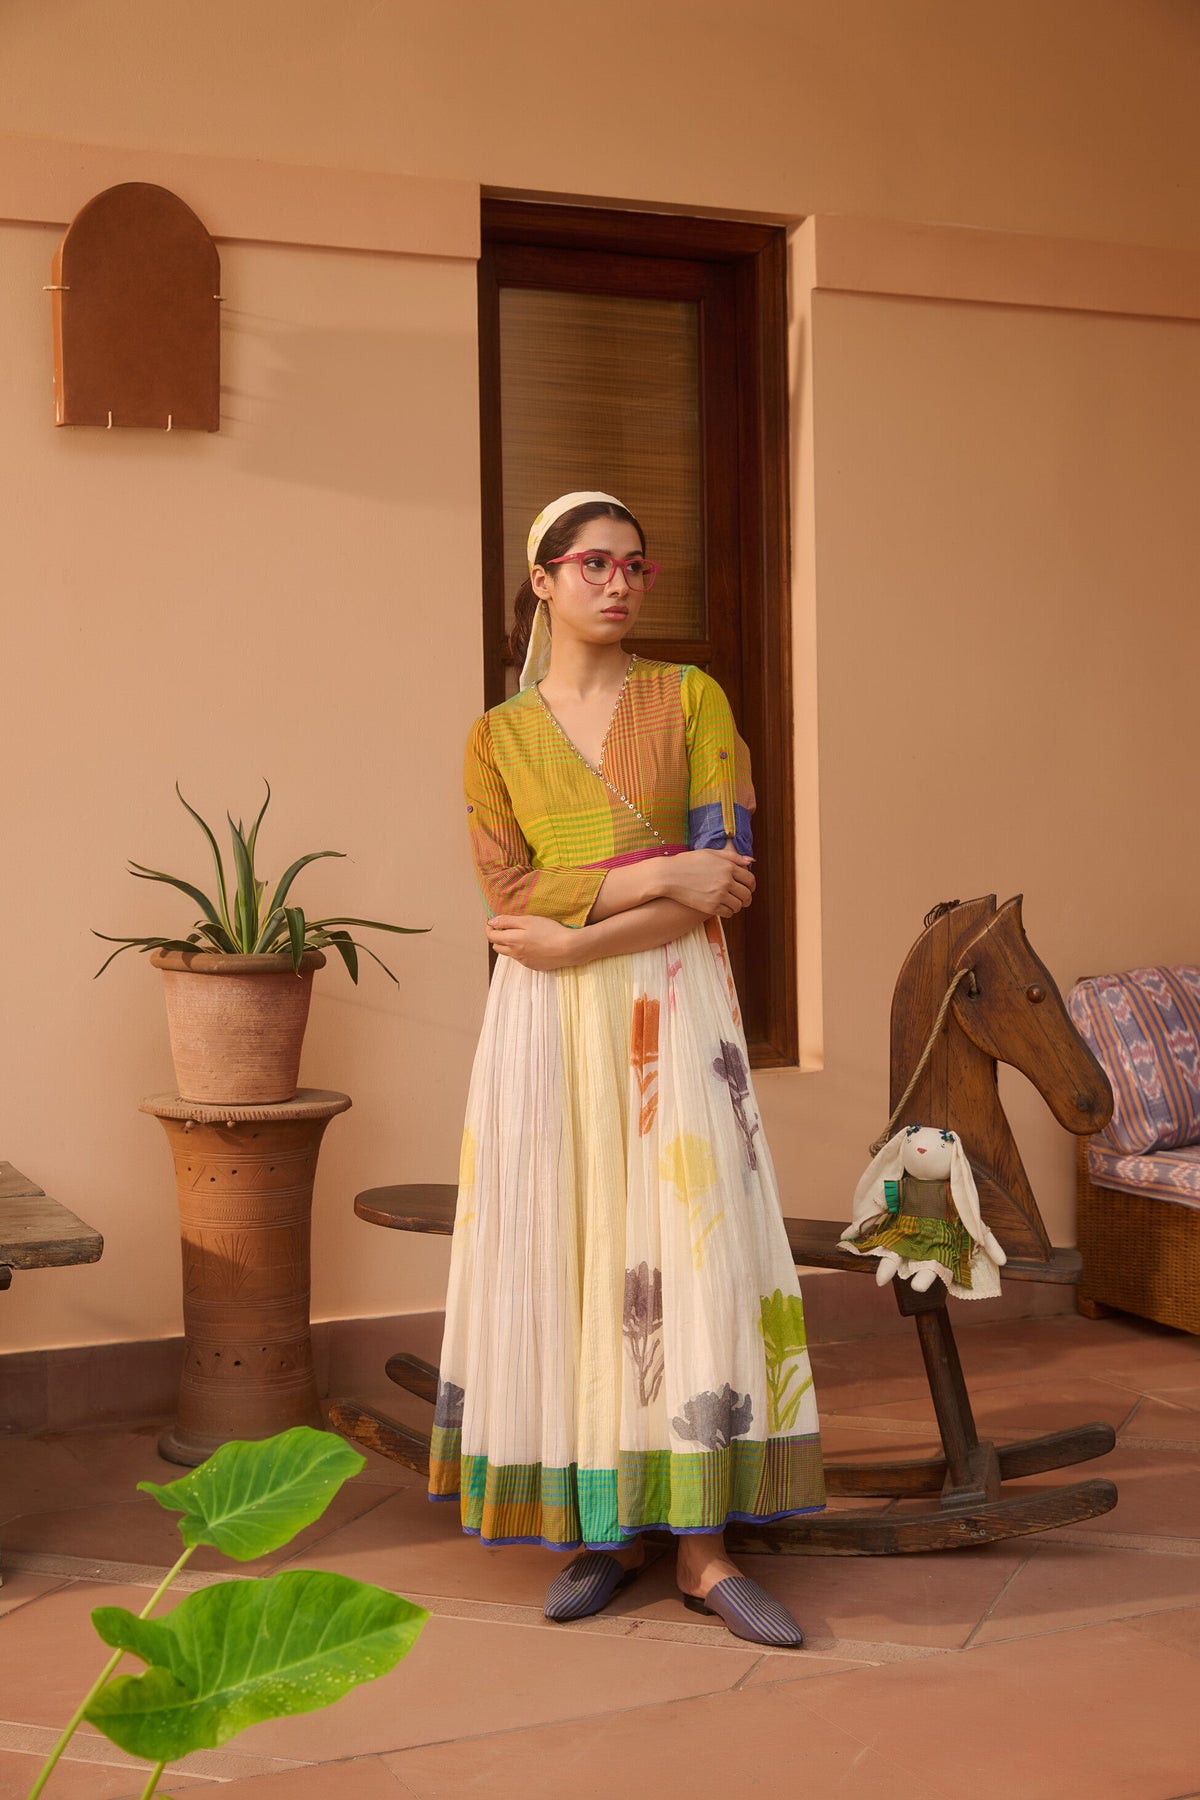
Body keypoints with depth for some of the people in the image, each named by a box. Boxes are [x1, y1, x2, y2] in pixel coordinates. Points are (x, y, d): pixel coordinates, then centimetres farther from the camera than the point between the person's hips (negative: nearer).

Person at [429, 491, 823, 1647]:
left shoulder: (690, 700, 5)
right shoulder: (497, 738, 8)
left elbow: (726, 875, -5)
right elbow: (510, 899, -4)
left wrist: (580, 938, -12)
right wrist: (657, 872, -14)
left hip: (670, 1007, -1)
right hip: (548, 1028, 1)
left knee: (690, 1256, -5)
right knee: (565, 1259, 1)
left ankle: (702, 1546, 0)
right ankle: (604, 1531, 12)